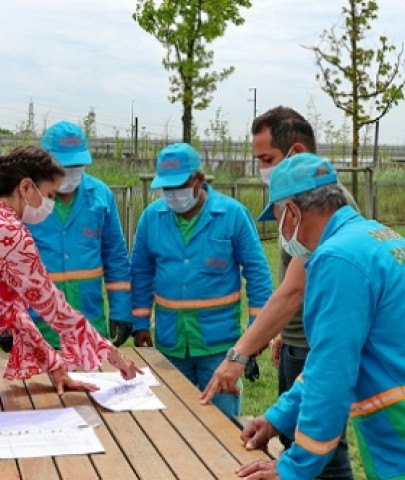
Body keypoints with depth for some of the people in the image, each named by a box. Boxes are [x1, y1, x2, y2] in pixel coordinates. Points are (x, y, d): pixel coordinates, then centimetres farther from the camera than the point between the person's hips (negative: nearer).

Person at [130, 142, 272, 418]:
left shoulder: (233, 214, -9)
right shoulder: (151, 216, 0)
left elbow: (257, 271, -5)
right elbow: (142, 272, 10)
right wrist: (140, 323, 7)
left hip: (219, 337, -3)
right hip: (169, 338, 4)